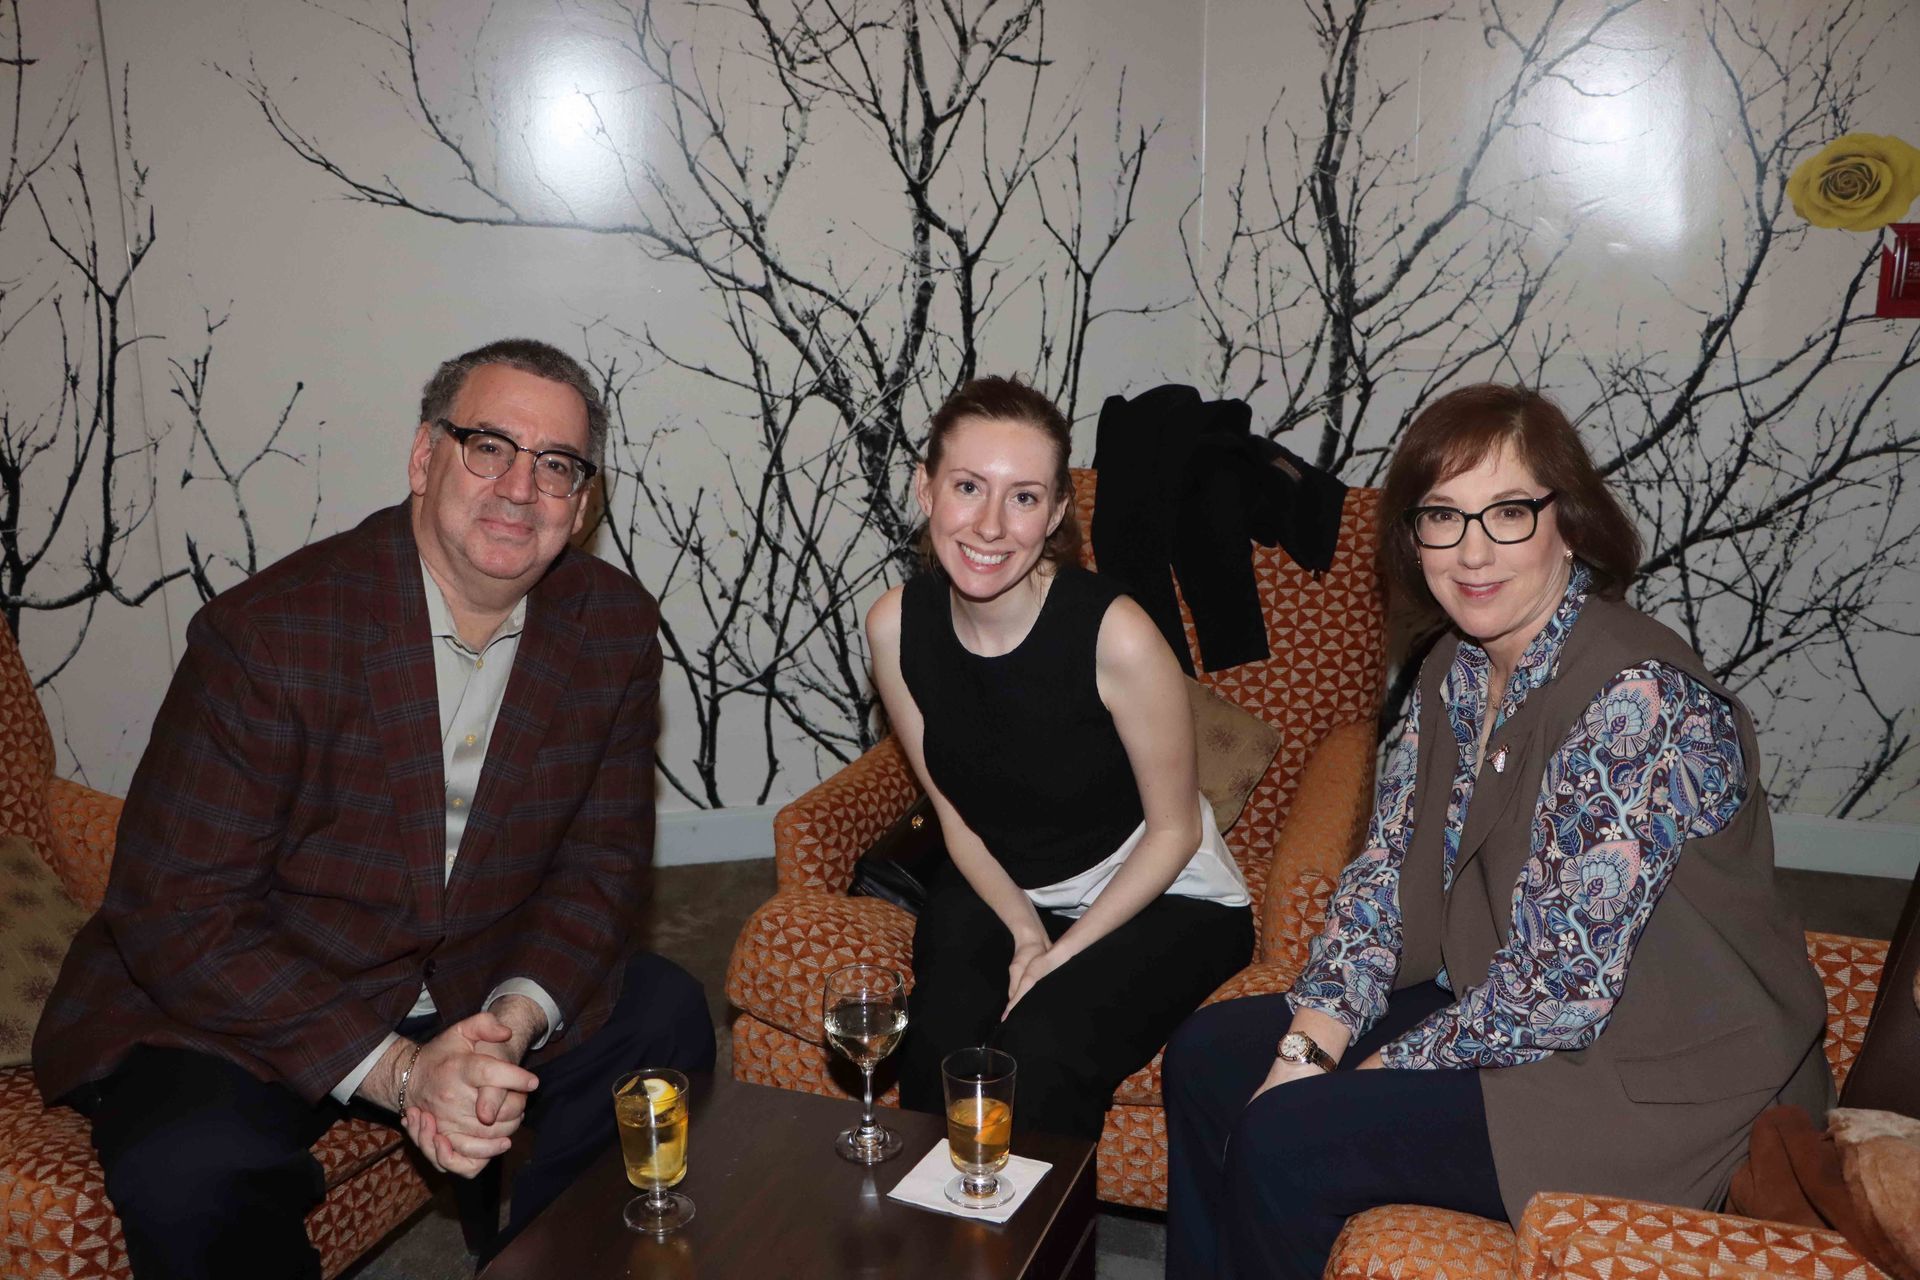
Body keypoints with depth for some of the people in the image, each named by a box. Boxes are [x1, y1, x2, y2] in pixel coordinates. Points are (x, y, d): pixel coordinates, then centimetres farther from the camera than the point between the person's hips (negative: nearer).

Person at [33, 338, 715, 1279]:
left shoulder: (616, 628, -7)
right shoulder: (266, 631, -21)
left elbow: (599, 863, -3)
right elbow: (175, 916, -21)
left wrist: (518, 1017, -22)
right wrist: (391, 1066, -28)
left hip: (471, 987, 5)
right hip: (236, 1006, -4)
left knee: (663, 1016, -8)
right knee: (187, 1179, -30)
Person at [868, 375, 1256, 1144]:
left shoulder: (1114, 635, -27)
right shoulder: (895, 626, -13)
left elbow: (1173, 830, -13)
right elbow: (954, 809, 0)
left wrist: (1062, 955, -15)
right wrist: (1022, 929, -12)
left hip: (1159, 899, -3)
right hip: (999, 889, 4)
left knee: (1038, 1052, -25)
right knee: (941, 1040, -21)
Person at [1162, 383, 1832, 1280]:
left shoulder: (1637, 699, -27)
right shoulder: (1458, 670, 0)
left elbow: (1561, 987, -27)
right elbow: (1383, 876, 2)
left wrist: (1374, 1072, -16)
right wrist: (1309, 1046, -10)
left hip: (1660, 1076, -8)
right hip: (1492, 999, 8)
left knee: (1283, 1140, -19)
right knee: (1206, 1055, 4)